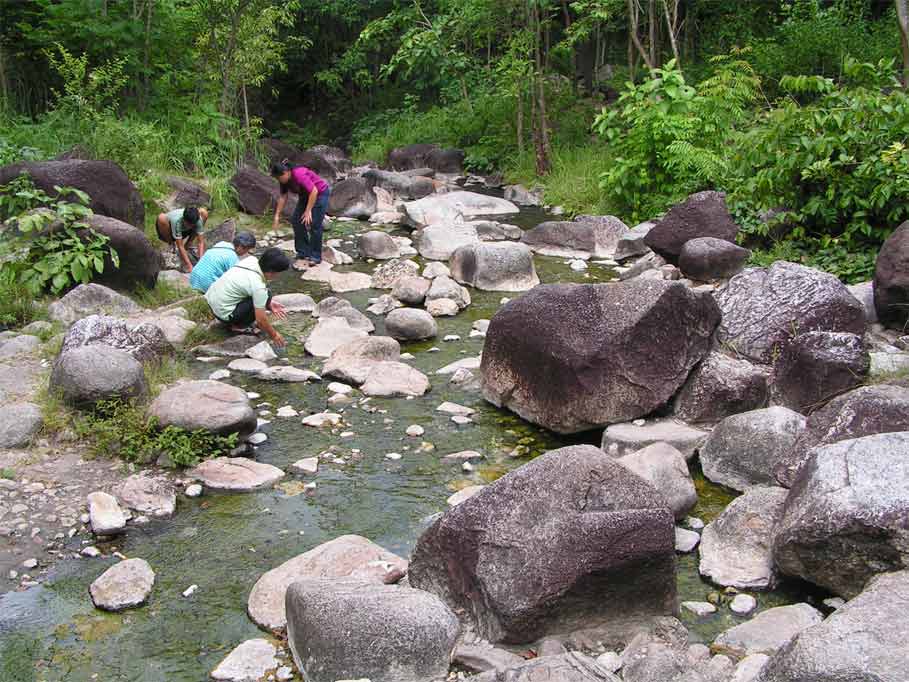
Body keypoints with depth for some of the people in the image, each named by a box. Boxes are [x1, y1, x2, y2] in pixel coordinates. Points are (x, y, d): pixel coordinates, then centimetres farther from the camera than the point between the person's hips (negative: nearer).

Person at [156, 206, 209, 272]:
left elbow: (201, 242, -29)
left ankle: (188, 245, -3)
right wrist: (189, 266, -44)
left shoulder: (198, 219, -30)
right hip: (167, 232, -3)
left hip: (184, 231, 3)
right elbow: (180, 246, -39)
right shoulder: (177, 221, -40)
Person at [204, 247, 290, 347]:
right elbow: (261, 320, -20)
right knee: (266, 297, -14)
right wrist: (274, 335, -4)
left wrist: (269, 304, 12)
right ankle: (238, 326, -2)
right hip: (223, 313, -8)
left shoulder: (251, 259, -3)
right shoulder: (259, 287, -25)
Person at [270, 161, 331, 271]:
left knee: (314, 224, -12)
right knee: (296, 221, 3)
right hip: (305, 195, 9)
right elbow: (283, 197, 1)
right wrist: (277, 215, -1)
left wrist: (308, 211, -29)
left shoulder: (299, 175, -32)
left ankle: (315, 257, -2)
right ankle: (303, 254, 10)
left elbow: (314, 191, -32)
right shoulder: (284, 180, -7)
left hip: (320, 193, -9)